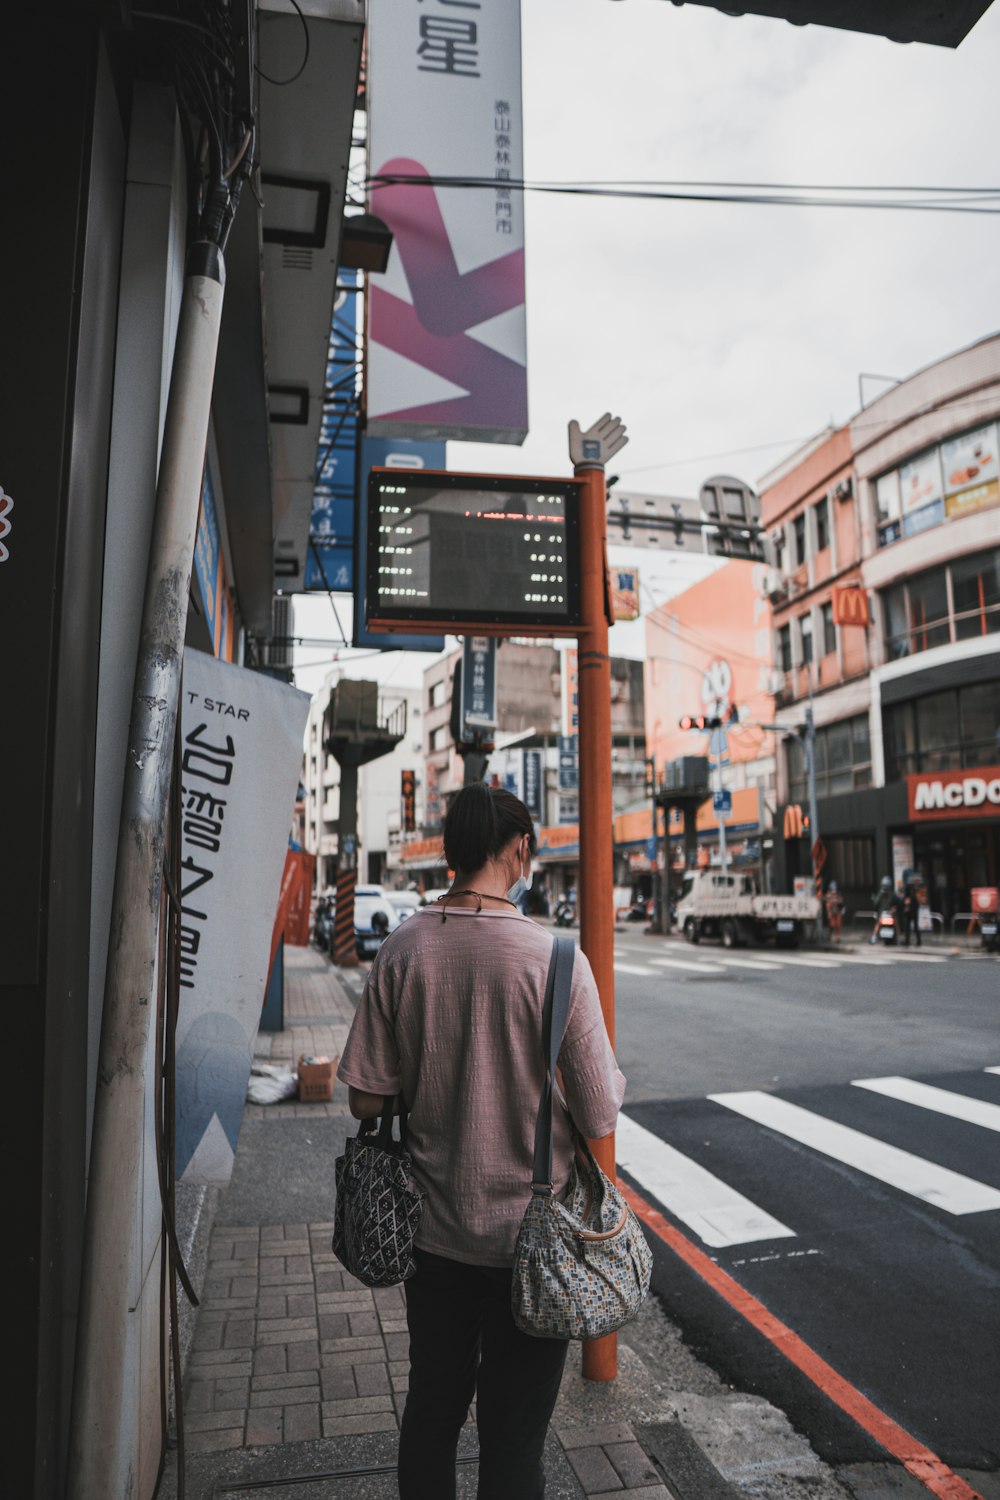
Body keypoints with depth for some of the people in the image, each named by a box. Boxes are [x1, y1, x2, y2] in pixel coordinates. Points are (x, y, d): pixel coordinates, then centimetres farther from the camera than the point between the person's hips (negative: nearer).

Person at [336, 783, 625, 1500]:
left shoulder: (401, 950, -10)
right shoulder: (555, 958, -21)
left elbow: (365, 1100, -5)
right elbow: (601, 1119, -16)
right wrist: (615, 1078, 4)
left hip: (433, 1228, 4)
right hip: (529, 1236, -3)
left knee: (431, 1412, 23)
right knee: (513, 1438, 14)